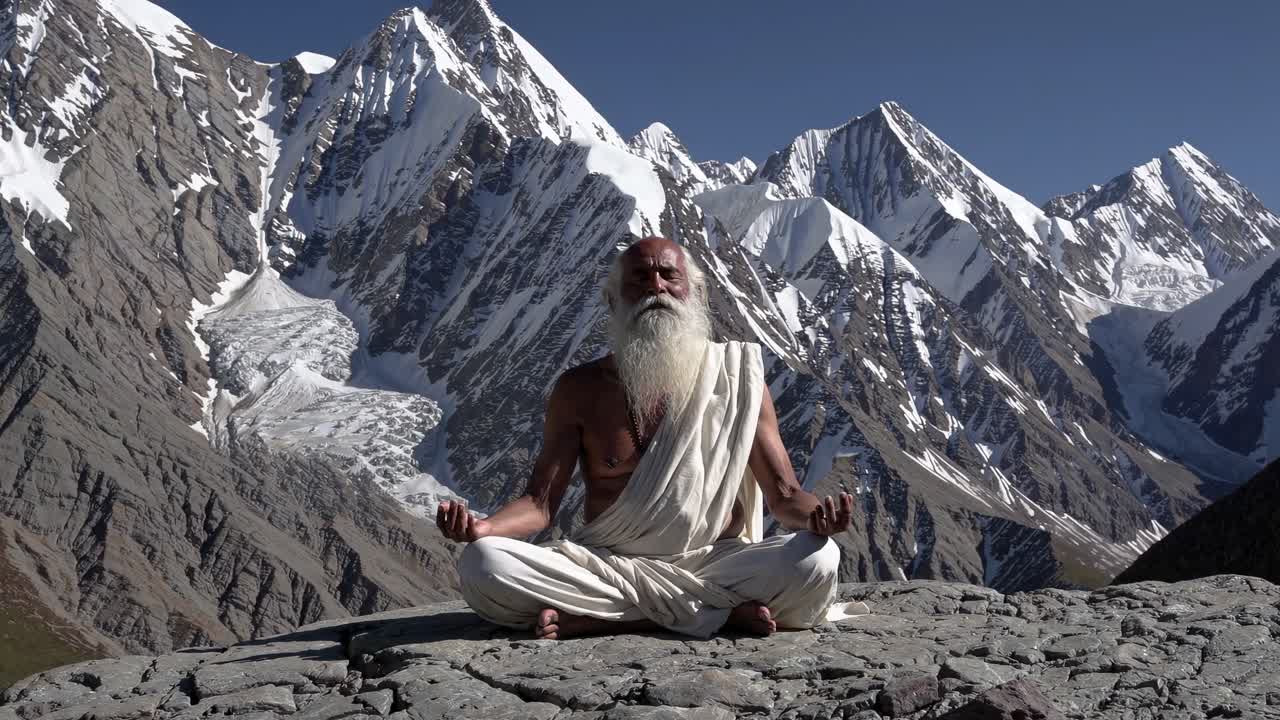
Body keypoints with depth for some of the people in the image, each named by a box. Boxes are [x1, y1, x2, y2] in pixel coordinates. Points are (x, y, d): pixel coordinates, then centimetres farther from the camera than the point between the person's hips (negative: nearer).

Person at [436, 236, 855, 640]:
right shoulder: (580, 389, 7)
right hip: (607, 565, 1)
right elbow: (541, 502, 5)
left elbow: (783, 494, 5)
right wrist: (482, 527, -17)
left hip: (712, 564, -1)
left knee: (816, 561, -30)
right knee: (481, 565, -27)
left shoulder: (735, 378, 5)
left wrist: (815, 516, -20)